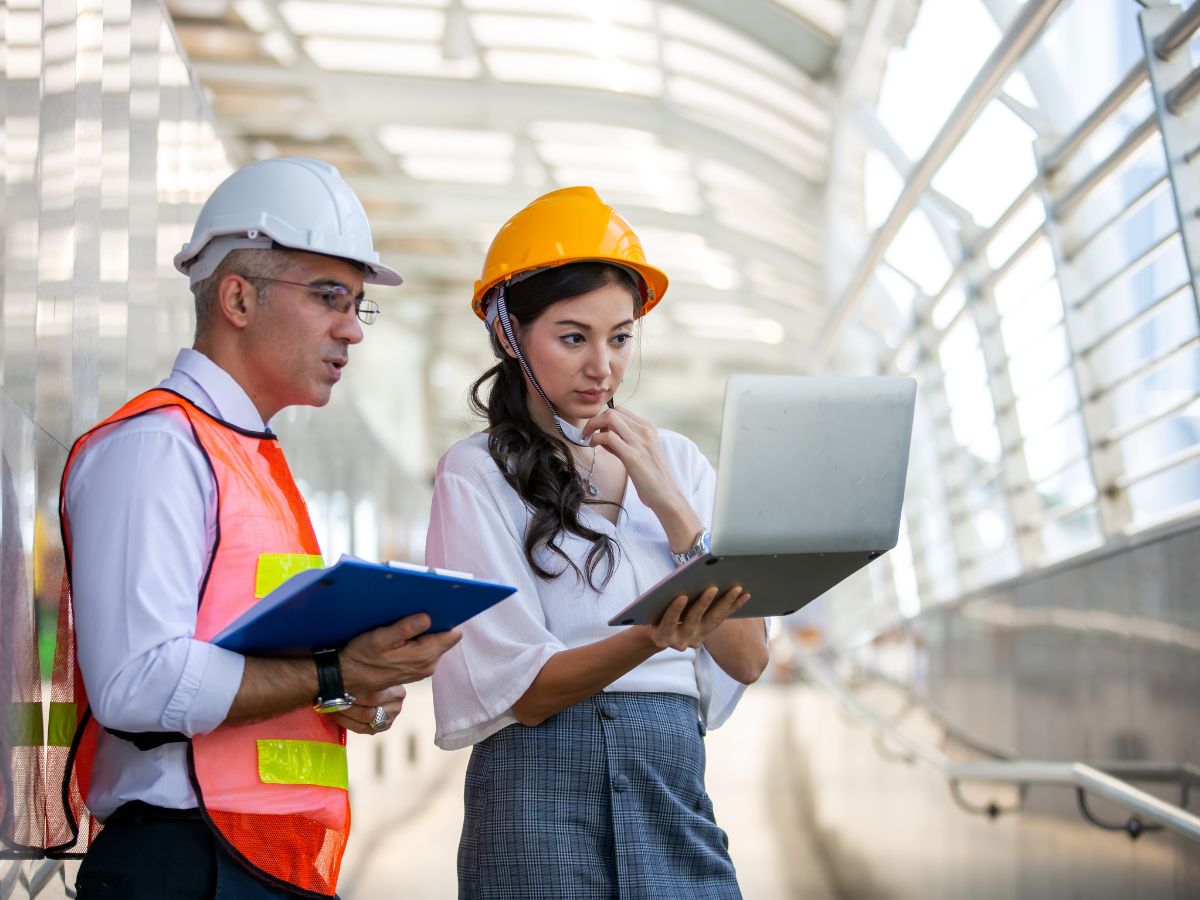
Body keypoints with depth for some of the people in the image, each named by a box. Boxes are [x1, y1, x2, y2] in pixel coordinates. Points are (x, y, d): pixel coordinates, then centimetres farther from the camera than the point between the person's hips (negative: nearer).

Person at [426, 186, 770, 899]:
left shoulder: (676, 461, 12)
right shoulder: (476, 474, -2)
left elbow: (748, 658, 3)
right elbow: (523, 692, -10)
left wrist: (672, 505, -7)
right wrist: (654, 638, -26)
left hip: (677, 794, 4)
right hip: (544, 795, -4)